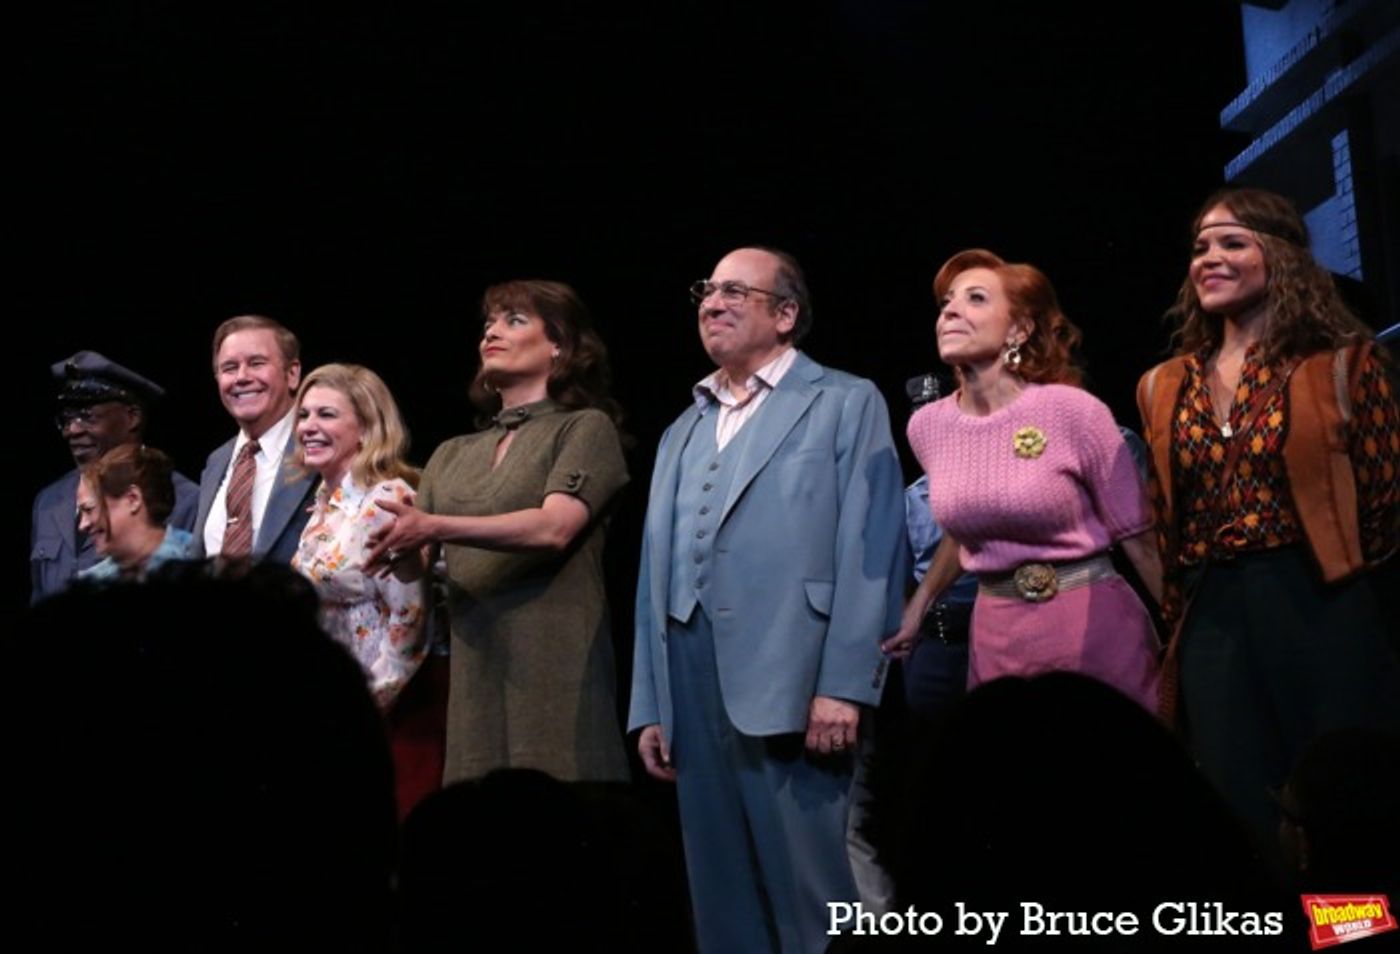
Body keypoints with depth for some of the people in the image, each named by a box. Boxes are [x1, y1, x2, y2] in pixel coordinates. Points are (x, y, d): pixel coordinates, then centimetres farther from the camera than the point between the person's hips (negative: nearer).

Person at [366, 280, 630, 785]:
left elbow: (555, 527, -13)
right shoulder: (452, 455, 20)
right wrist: (395, 546, -11)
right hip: (470, 672, 5)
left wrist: (435, 528, -18)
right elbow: (417, 566, 12)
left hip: (555, 671, -5)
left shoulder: (585, 427, 3)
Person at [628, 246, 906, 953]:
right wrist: (649, 707, 12)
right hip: (694, 688, 6)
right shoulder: (682, 432, 23)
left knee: (808, 893, -5)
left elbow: (868, 550, -6)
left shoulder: (846, 403, 4)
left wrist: (843, 684, -16)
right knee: (719, 895, 9)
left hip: (789, 685, -6)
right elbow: (656, 574, 19)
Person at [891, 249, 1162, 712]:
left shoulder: (1074, 411, -12)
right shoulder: (927, 425, 2)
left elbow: (1140, 538, -7)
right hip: (995, 637, 4)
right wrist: (917, 606, 26)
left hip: (1094, 626, -4)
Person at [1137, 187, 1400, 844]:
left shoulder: (1340, 363, 0)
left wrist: (1340, 573, 3)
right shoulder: (1166, 388, 13)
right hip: (1213, 624, 4)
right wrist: (1178, 617, 12)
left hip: (1322, 612, -4)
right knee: (1240, 818, 6)